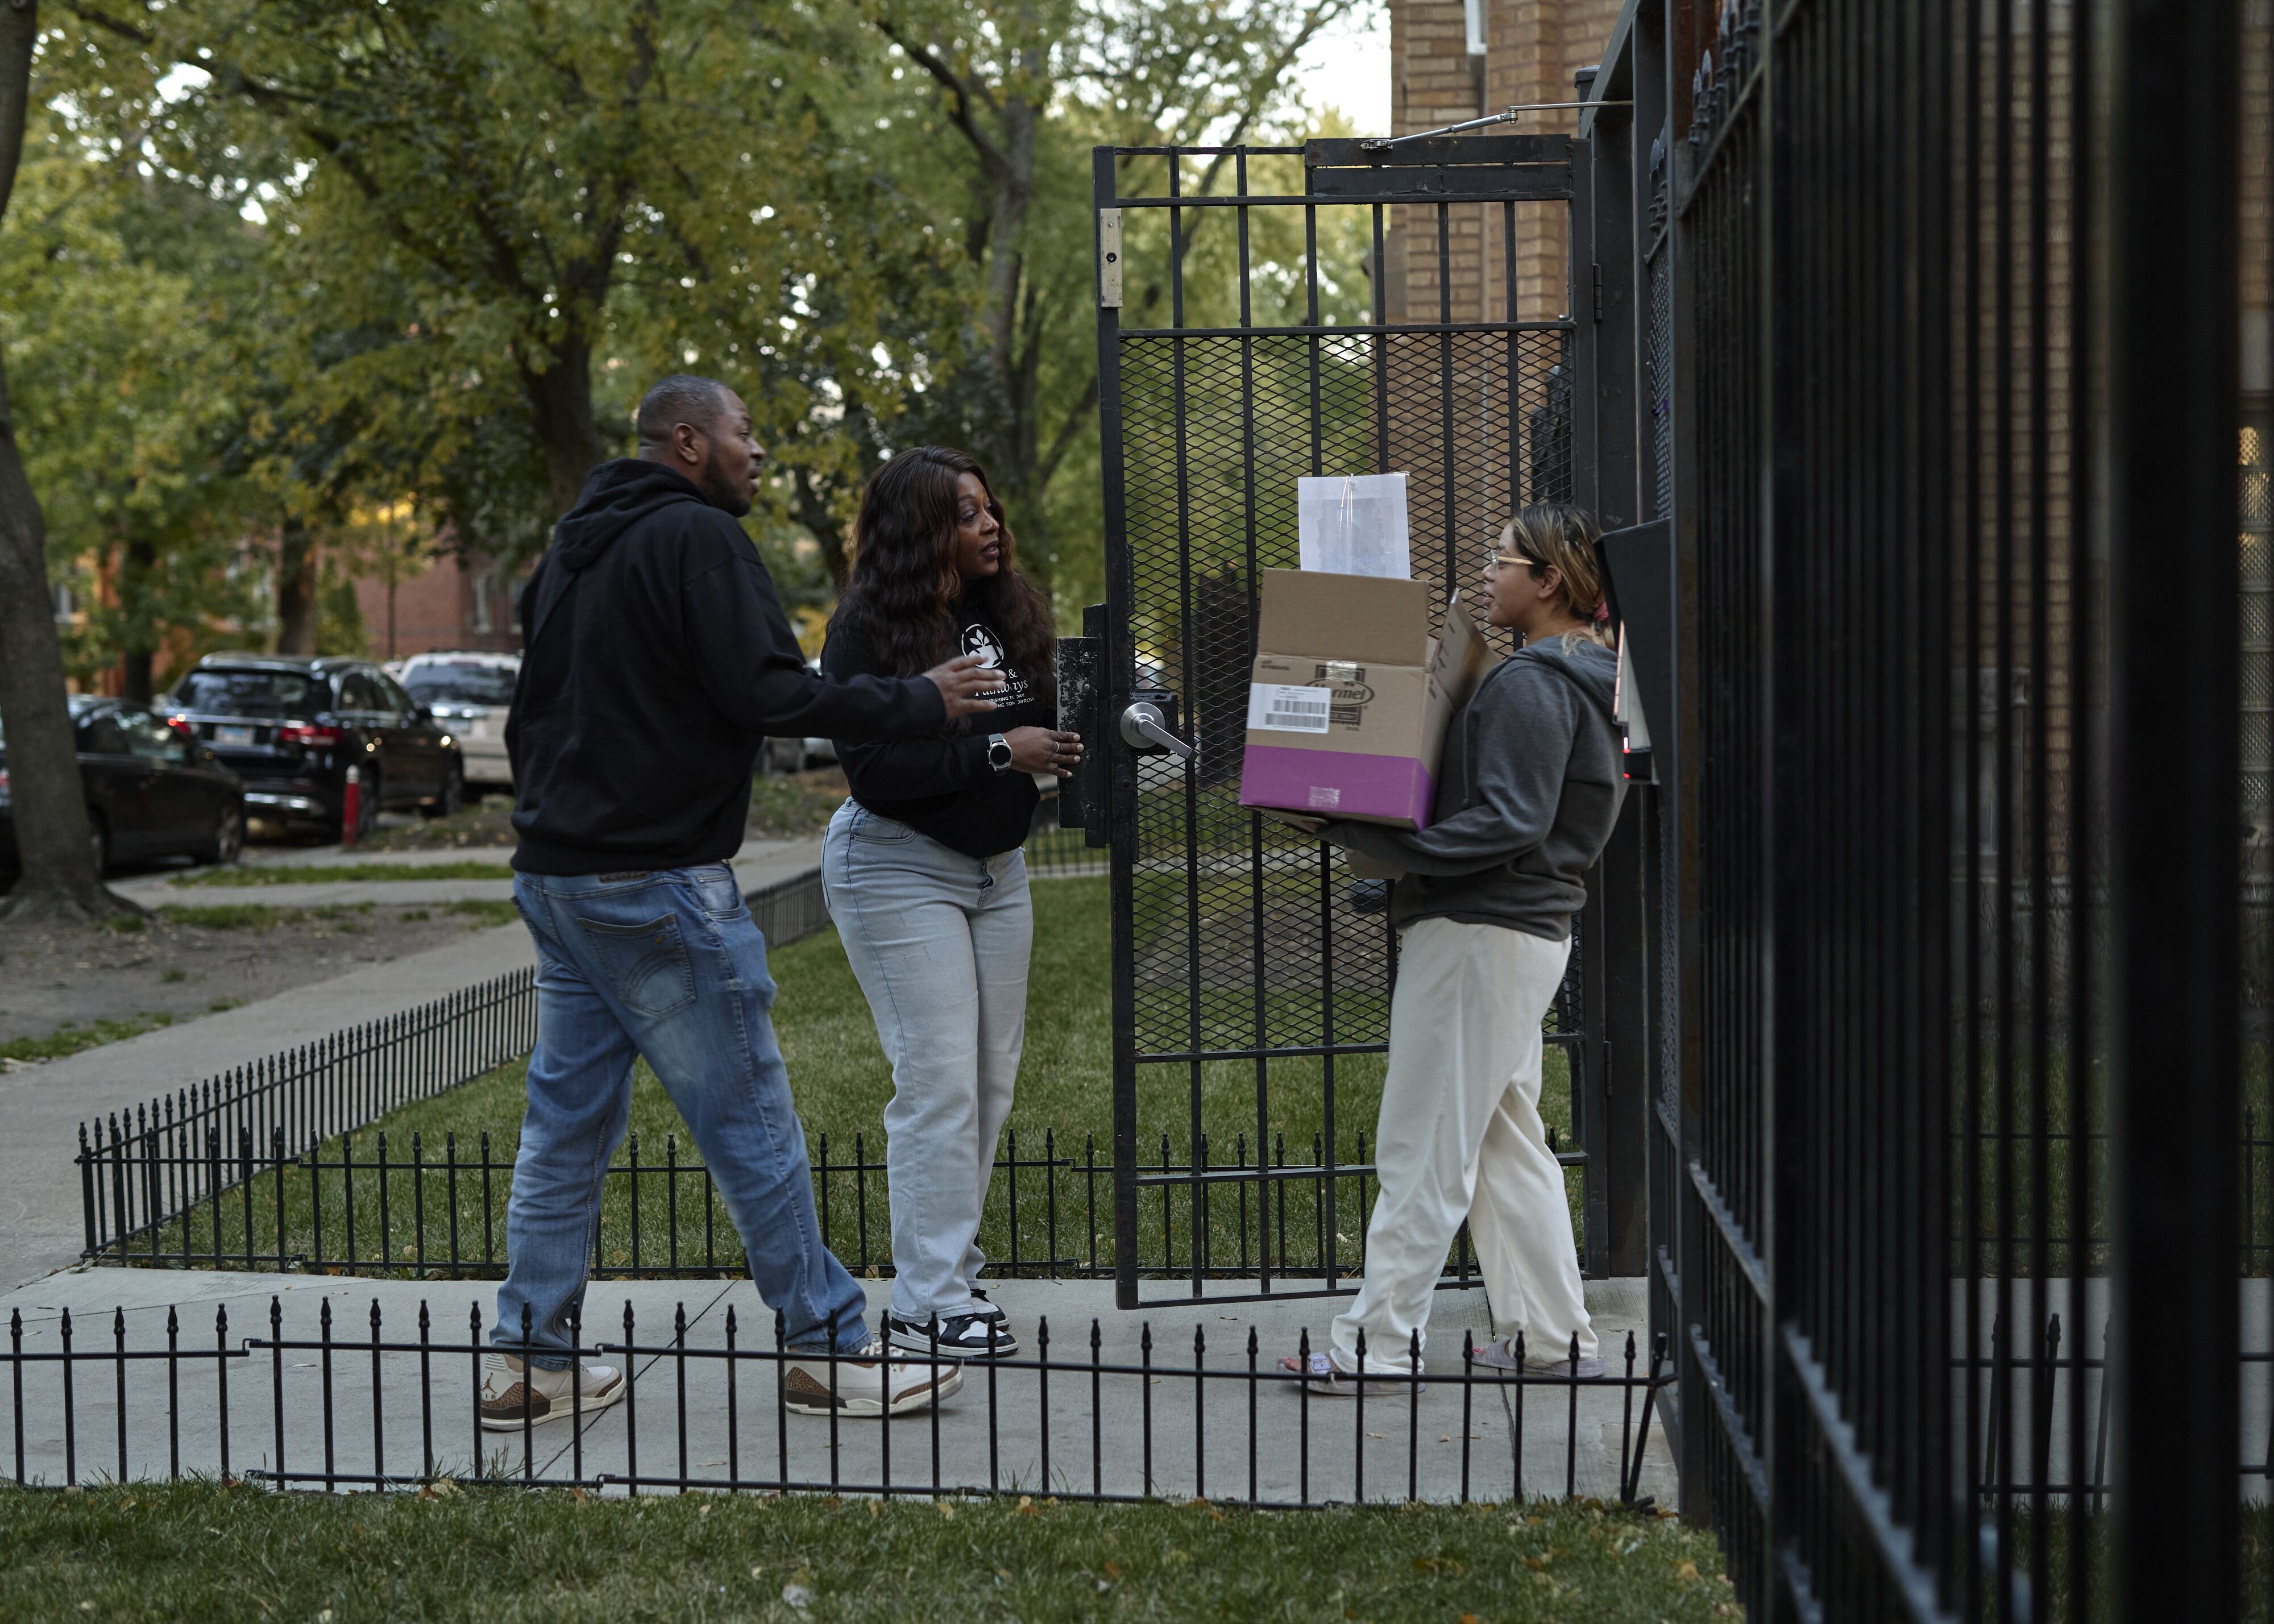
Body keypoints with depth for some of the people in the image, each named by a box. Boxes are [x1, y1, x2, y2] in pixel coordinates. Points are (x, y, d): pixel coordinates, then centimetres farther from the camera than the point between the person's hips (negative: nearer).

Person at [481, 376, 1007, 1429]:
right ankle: (828, 1352, 6)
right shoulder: (697, 536, -10)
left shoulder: (571, 548, 18)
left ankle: (527, 1362, 14)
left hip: (555, 874, 9)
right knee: (751, 1123, -2)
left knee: (567, 1120, 12)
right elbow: (767, 694, -20)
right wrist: (920, 702, -11)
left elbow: (530, 714, 23)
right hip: (659, 882, -9)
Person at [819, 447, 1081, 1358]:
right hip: (898, 867, -8)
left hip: (994, 866, 8)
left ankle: (950, 1273, 19)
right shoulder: (868, 631, -14)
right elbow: (871, 768, -21)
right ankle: (928, 1305, -5)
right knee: (938, 1080, -10)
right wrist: (997, 751, -23)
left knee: (992, 1078, 9)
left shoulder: (1008, 611, 6)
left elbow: (1035, 726, 11)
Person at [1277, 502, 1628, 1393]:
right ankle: (1551, 1334, 18)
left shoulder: (1531, 684, -16)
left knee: (1422, 1145, -5)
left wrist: (1357, 832, -26)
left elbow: (1506, 824, -24)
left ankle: (1379, 1342, 0)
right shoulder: (1575, 678, 16)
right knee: (1506, 1138, 15)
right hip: (1523, 928, 11)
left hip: (1480, 931, -11)